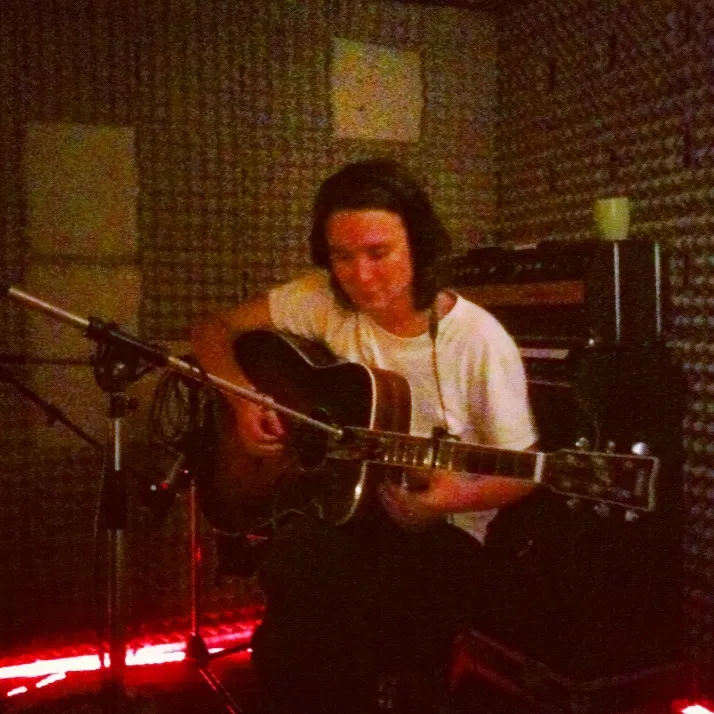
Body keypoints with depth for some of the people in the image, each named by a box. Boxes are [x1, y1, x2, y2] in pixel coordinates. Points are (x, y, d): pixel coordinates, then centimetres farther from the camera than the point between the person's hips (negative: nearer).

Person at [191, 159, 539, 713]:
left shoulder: (478, 339, -11)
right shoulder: (322, 300, -3)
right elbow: (215, 330, 7)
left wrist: (459, 497, -25)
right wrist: (245, 400, -11)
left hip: (438, 528, -2)